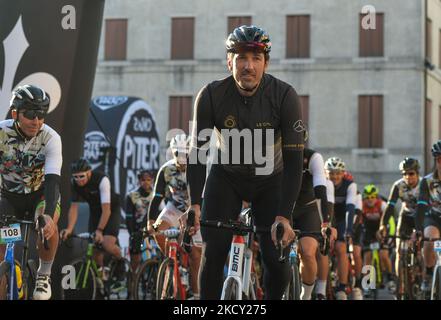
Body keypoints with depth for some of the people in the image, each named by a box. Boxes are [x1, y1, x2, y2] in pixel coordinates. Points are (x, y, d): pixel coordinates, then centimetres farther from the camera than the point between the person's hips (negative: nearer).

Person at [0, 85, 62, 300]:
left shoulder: (51, 138, -26)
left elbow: (53, 180, -36)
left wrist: (48, 214, -52)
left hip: (40, 194, -1)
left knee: (48, 225, -32)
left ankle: (44, 274, -8)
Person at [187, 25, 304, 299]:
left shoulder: (285, 96, -26)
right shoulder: (211, 96, -23)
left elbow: (293, 160, -26)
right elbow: (198, 152, -16)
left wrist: (284, 215, -34)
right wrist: (194, 204, -27)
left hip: (270, 180, 0)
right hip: (226, 177, 1)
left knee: (277, 260, -11)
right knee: (214, 253, -13)